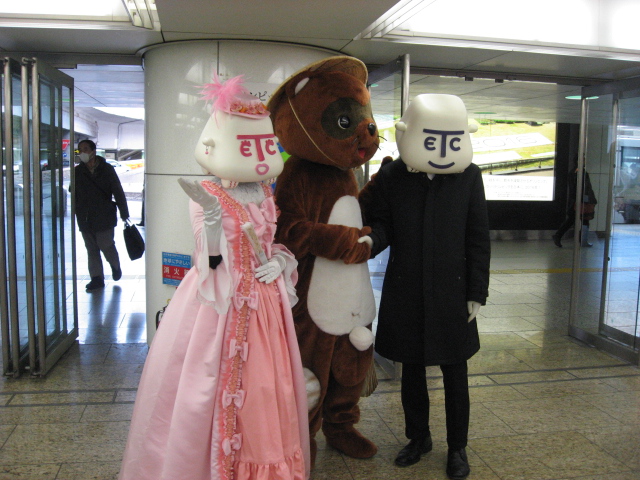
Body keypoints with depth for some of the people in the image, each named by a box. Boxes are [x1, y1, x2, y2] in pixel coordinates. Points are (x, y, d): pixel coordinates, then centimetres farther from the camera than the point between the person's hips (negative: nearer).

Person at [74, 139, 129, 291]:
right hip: (85, 218, 3)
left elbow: (118, 192, -1)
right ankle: (96, 278, 15)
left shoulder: (106, 169, -2)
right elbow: (74, 194, 10)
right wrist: (78, 213, 5)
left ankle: (115, 266, 28)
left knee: (106, 245, -2)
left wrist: (124, 213, -3)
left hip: (104, 217, -3)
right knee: (91, 249, 7)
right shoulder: (78, 171, 5)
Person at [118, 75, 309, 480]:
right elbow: (211, 262, -13)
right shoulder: (207, 196, -8)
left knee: (266, 387, 9)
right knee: (213, 386, 2)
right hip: (220, 300, -5)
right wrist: (213, 219, -29)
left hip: (264, 301, 5)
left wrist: (281, 261, -4)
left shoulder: (268, 195, 7)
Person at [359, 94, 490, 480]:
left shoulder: (469, 176, -4)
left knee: (455, 373, 10)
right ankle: (419, 437, 38)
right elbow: (381, 224, 2)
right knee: (411, 369, 15)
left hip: (451, 292, -1)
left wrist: (477, 292, -3)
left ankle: (458, 447, 31)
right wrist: (369, 240, -23)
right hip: (405, 292, 1)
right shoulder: (390, 177, -4)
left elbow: (478, 239, -2)